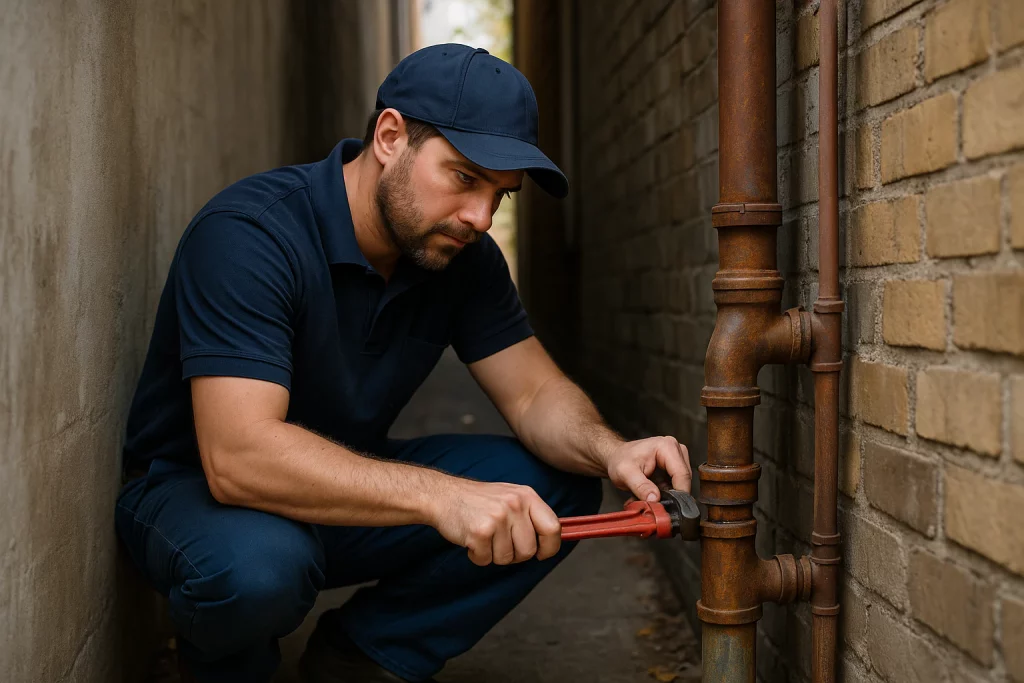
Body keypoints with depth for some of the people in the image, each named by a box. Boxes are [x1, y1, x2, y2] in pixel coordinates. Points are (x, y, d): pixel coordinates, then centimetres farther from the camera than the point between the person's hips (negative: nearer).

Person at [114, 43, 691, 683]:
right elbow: (239, 454, -38)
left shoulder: (463, 254, -5)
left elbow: (535, 394, -4)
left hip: (347, 488, 6)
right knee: (259, 563, -40)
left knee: (558, 485, -12)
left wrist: (610, 451, -28)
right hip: (197, 489, -6)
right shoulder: (249, 232, -28)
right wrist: (438, 495, -48)